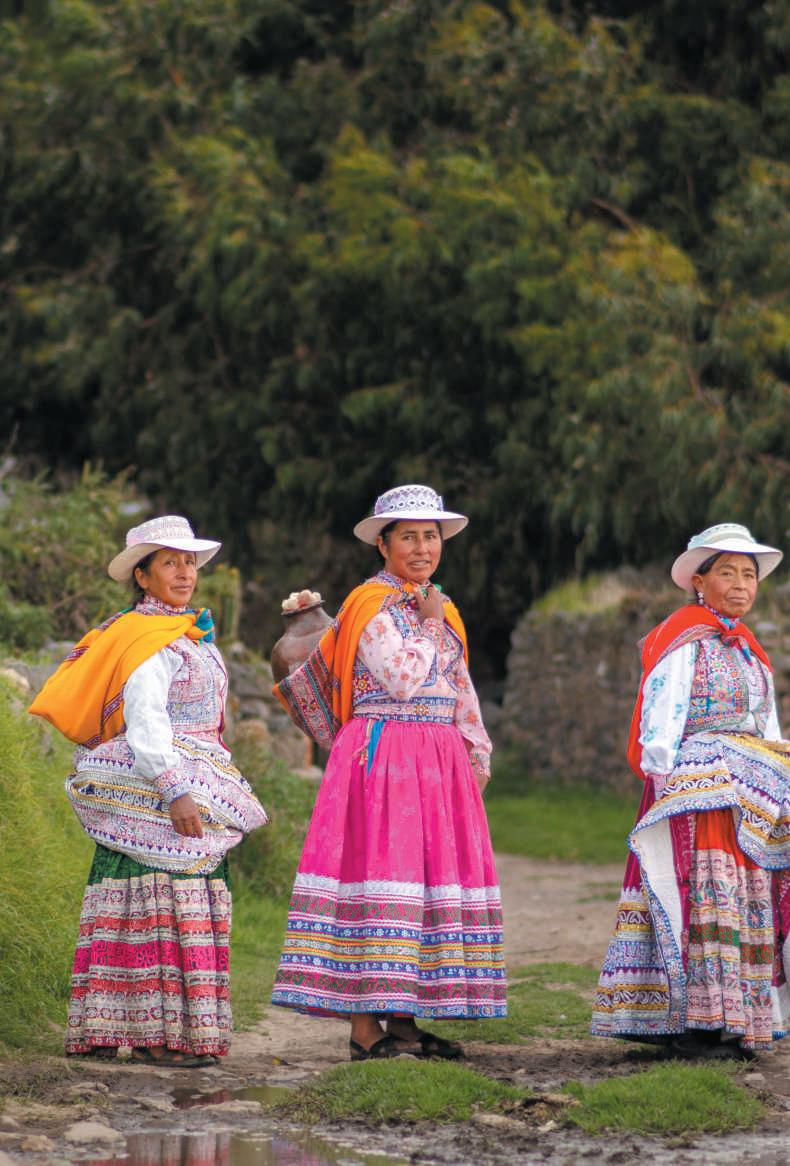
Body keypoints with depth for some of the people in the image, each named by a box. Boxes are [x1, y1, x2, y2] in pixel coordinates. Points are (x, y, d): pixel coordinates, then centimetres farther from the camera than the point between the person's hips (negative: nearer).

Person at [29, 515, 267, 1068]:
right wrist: (173, 790, -26)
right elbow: (144, 721, -19)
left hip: (187, 786, 10)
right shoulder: (144, 637, -11)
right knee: (163, 898, -11)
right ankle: (155, 1033, -11)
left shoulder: (190, 635, 20)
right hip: (149, 789, -10)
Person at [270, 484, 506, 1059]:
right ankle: (364, 1027, -10)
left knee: (433, 876, 5)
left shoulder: (444, 610, 18)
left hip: (439, 763, 8)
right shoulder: (371, 604, -6)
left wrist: (477, 755, 14)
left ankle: (403, 1018, 9)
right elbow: (401, 679, -18)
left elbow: (461, 689, 21)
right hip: (381, 753, -8)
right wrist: (428, 626, -7)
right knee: (379, 870, -10)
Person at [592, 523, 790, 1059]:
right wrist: (663, 785, -17)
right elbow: (660, 720, -10)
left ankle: (734, 1024, 7)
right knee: (704, 897, -13)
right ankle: (694, 1024, -13)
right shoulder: (684, 641, -3)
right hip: (694, 795, -8)